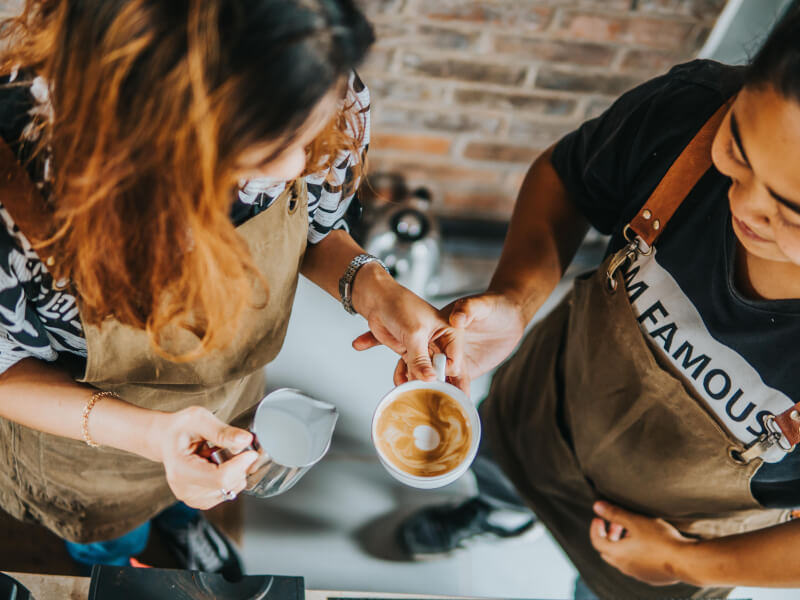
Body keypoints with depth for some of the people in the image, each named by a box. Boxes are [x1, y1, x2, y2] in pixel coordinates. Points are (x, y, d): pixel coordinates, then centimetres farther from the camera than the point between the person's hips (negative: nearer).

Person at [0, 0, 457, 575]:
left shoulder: (328, 106, -32)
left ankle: (182, 520, 78)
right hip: (87, 436, -3)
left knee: (188, 497, 40)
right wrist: (143, 432, -43)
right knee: (112, 551, 34)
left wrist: (368, 285, -30)